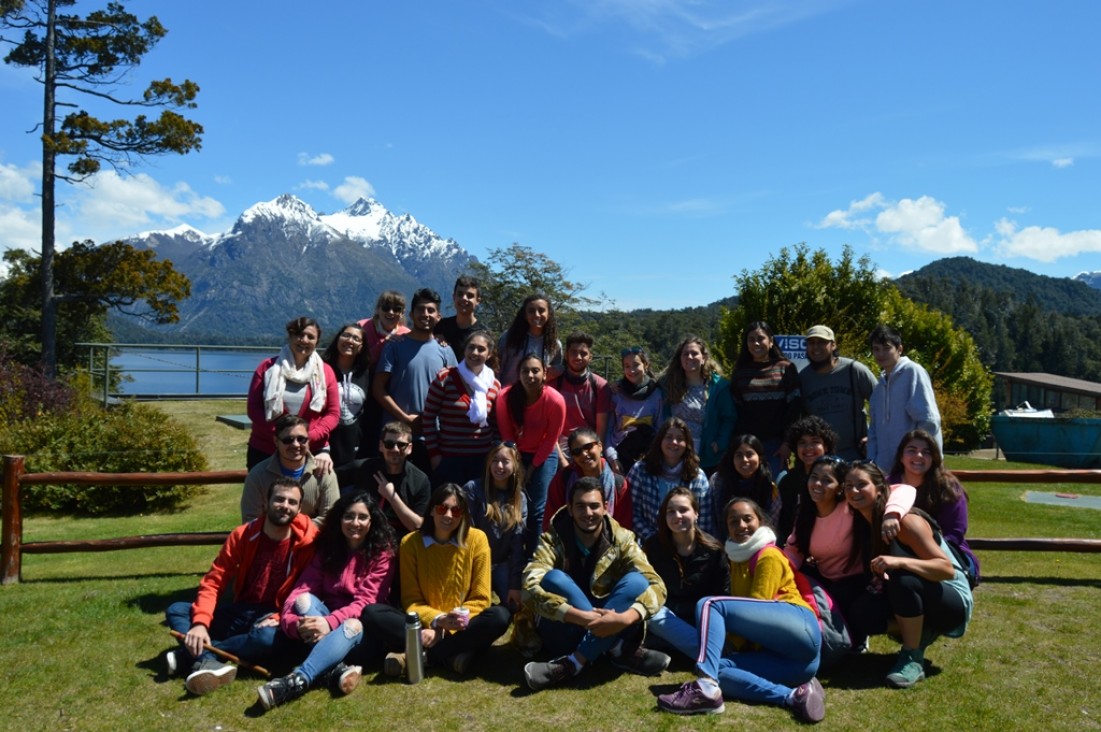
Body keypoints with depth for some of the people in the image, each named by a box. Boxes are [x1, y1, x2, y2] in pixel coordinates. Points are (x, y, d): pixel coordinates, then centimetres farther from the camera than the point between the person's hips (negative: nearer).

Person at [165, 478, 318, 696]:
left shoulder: (308, 542, -13)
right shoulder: (243, 534, -4)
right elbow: (213, 581, -6)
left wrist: (280, 618, -23)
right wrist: (200, 623, -20)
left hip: (272, 618, -4)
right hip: (240, 613, 4)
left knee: (268, 638, -38)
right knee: (175, 610, -10)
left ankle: (190, 655, -23)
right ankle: (208, 662, -34)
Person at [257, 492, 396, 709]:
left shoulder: (382, 553, -6)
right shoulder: (326, 547, 5)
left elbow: (366, 601, -15)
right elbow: (301, 589, -7)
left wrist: (330, 622, -32)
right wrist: (294, 623, -29)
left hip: (356, 623, -3)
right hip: (324, 619, 3)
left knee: (353, 626, -36)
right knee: (304, 600, -25)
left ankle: (297, 680, -49)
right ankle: (334, 670, -41)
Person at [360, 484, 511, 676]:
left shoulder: (477, 539, -7)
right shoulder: (411, 542, -4)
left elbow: (480, 599, -6)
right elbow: (411, 600, -2)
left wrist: (440, 631, -19)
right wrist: (437, 620, -22)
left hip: (459, 628, 0)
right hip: (425, 624, 1)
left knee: (499, 616, -32)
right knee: (371, 614, -23)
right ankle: (452, 652, -28)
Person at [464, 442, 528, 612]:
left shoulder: (520, 499, 3)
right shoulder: (473, 489, -9)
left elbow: (518, 543, -2)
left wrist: (515, 583, -9)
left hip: (503, 563, 3)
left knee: (516, 605, -16)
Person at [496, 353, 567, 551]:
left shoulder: (555, 401, -24)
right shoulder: (506, 396, -20)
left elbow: (551, 439, -12)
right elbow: (506, 434, -7)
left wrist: (532, 467, -7)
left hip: (544, 456, -1)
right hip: (515, 454, 1)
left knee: (536, 511, -6)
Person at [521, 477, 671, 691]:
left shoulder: (621, 539, -6)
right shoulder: (553, 540, -11)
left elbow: (656, 586, -17)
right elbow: (531, 587, -27)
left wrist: (624, 618, -37)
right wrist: (581, 617, -39)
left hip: (608, 629, 1)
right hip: (563, 633, -1)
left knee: (636, 581, -24)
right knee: (553, 578, -28)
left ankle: (573, 663, -29)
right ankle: (623, 651, -24)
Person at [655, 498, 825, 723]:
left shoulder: (769, 556, 2)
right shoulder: (737, 560, 26)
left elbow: (756, 608, -6)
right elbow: (743, 612, 20)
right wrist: (743, 648, 4)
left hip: (800, 629, -8)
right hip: (779, 651, 8)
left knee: (710, 605, -18)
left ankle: (706, 688, -38)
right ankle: (794, 695, -24)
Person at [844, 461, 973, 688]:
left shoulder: (906, 521, -23)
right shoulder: (864, 525, -2)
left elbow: (947, 569, -29)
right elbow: (871, 573, 9)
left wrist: (899, 562, -41)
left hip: (953, 602, -7)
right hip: (913, 597, 7)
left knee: (902, 579, -35)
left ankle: (912, 659, -18)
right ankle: (921, 634, 8)